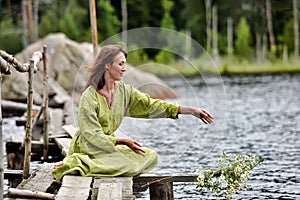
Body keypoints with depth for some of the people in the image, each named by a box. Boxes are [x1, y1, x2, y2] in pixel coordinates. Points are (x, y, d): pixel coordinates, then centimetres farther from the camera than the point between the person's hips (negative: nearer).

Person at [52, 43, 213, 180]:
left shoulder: (124, 91, 3)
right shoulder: (89, 97, -17)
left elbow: (150, 105, -1)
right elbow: (92, 136, -18)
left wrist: (192, 111, -8)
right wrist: (122, 141, -23)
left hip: (109, 143, 8)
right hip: (89, 148, -8)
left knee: (151, 156, -8)